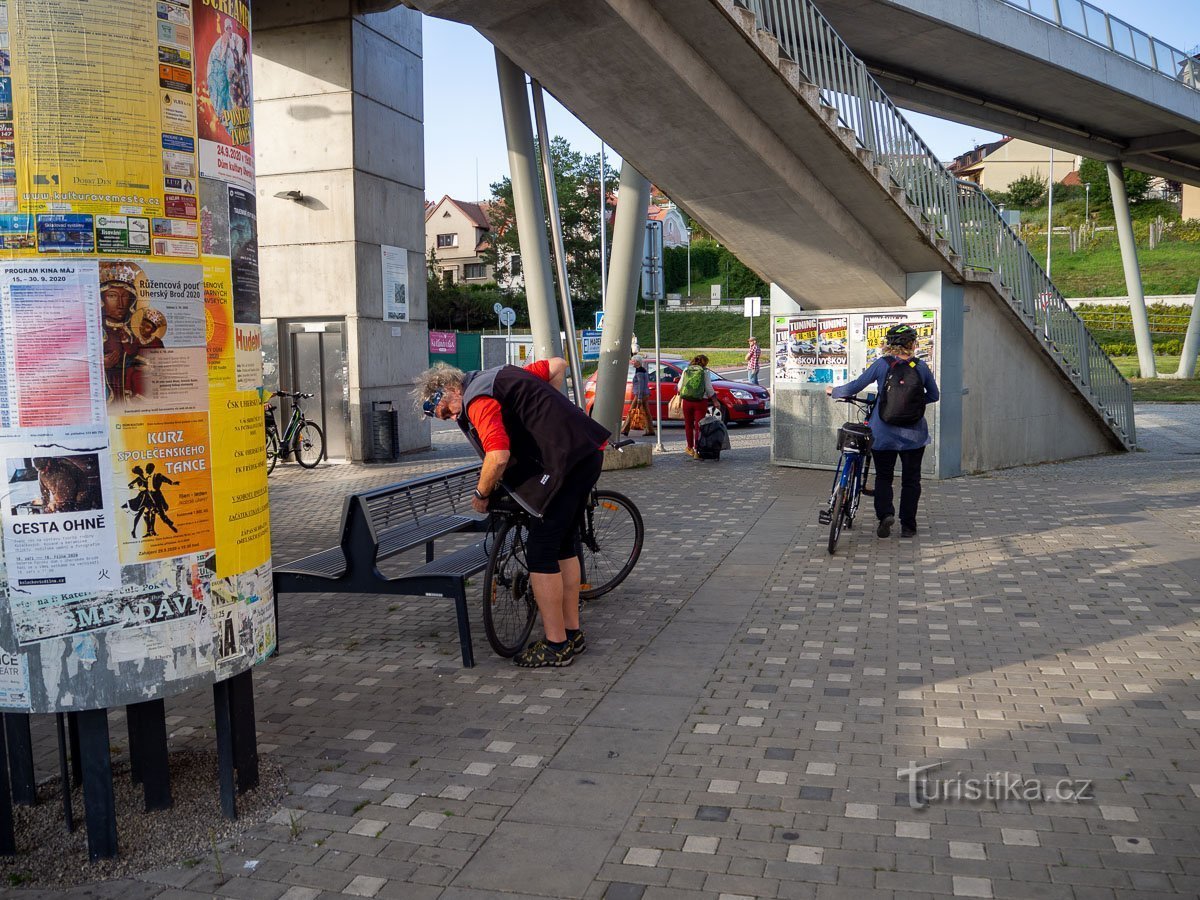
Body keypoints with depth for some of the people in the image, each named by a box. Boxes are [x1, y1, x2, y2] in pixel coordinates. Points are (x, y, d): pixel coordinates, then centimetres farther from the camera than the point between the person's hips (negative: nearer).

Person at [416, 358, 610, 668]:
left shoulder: (477, 401, -9)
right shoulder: (502, 375, 20)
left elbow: (499, 456, -21)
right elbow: (558, 365, 26)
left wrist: (481, 494, -4)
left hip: (565, 464, -10)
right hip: (589, 452, 10)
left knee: (541, 552, -2)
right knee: (564, 543, 19)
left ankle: (556, 645, 5)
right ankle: (572, 632, 28)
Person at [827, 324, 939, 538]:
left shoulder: (882, 364, -7)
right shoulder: (921, 366, -3)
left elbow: (855, 386, -3)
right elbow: (934, 395, 9)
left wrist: (834, 391, 13)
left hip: (883, 433, -1)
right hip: (913, 434, 1)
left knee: (883, 476, 12)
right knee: (911, 479, 12)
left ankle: (885, 514, -10)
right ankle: (908, 525, 14)